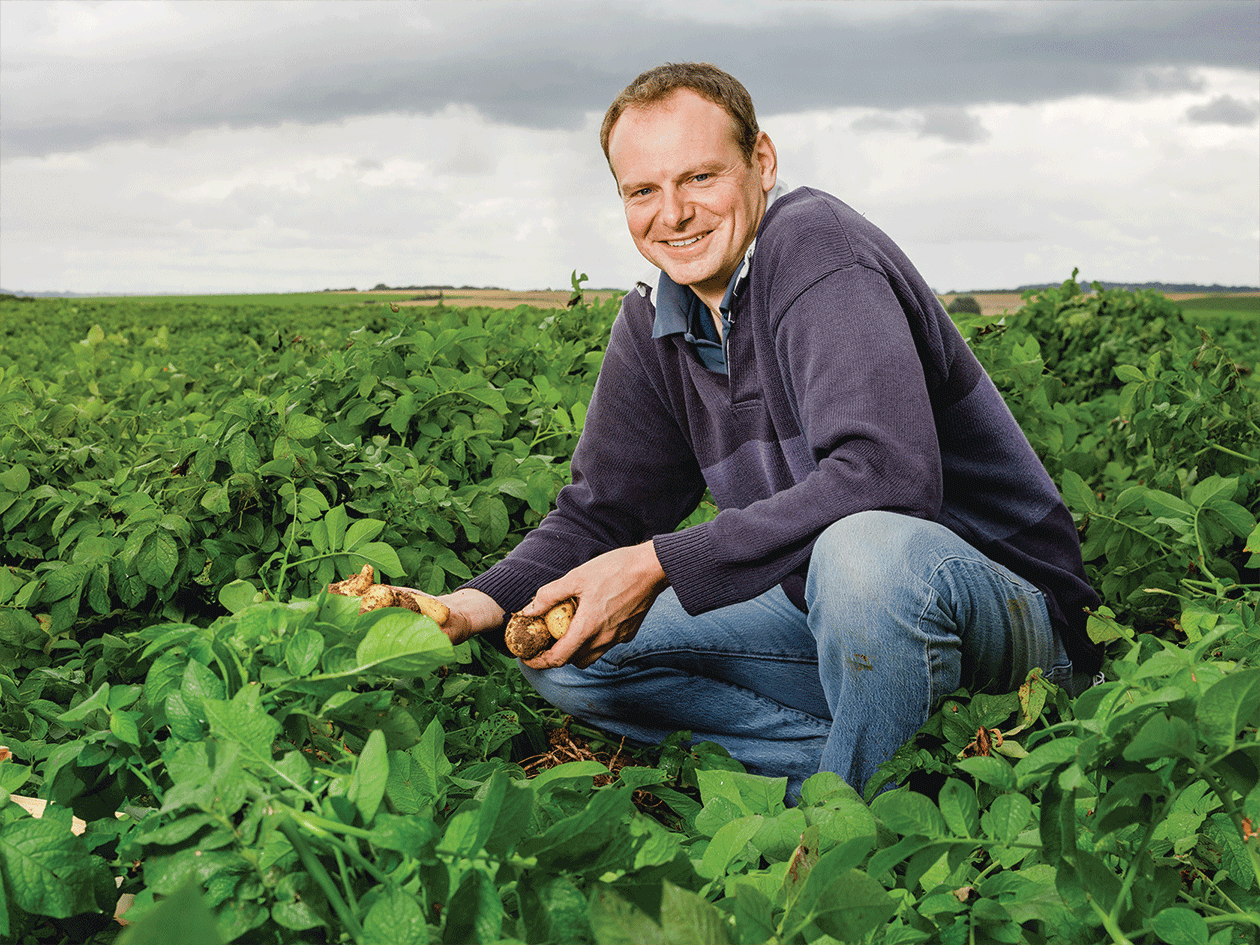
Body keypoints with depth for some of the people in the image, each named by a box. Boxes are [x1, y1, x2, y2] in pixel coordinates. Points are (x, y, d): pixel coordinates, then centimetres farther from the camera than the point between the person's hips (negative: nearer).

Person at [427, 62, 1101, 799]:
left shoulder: (815, 245, -18)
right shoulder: (651, 329, 5)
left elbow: (885, 475, -31)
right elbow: (601, 512, 6)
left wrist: (660, 564, -30)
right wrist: (477, 605, -14)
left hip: (1007, 608, -6)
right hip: (835, 603, 7)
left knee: (868, 549, -41)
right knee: (560, 654, -5)